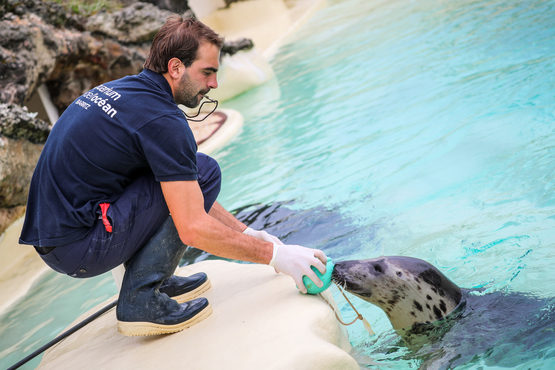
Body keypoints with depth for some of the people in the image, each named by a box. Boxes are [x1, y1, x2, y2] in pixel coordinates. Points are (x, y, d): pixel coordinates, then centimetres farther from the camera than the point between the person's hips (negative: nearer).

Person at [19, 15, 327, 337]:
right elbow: (193, 228, -20)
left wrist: (246, 232, 19)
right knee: (204, 172, -9)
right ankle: (141, 300, -9)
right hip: (81, 249, -9)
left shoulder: (124, 90, 13)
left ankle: (153, 281, 15)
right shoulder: (161, 119, -17)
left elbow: (187, 194, 20)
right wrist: (272, 254, -10)